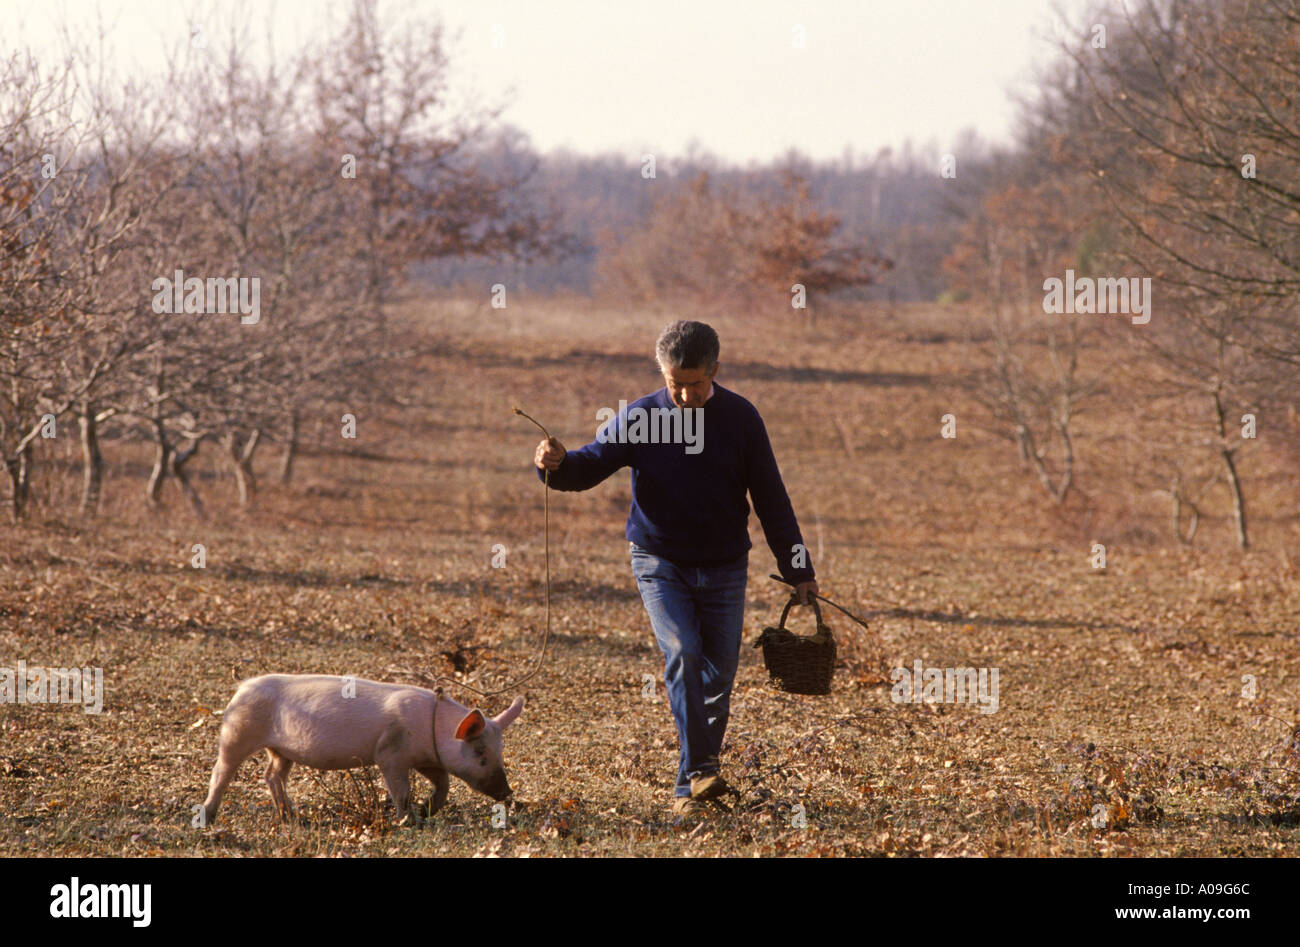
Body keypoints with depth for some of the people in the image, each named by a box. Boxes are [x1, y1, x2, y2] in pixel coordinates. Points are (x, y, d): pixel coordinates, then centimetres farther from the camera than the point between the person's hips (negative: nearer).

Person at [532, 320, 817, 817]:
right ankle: (700, 770, -25)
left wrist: (798, 569, 2)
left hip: (724, 568, 2)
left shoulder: (740, 418, -3)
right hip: (660, 564, -2)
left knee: (719, 671, 4)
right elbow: (592, 465, -6)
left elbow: (770, 497, 2)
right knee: (682, 654, -21)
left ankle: (691, 784, 17)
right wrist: (558, 464, -31)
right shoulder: (638, 417, -6)